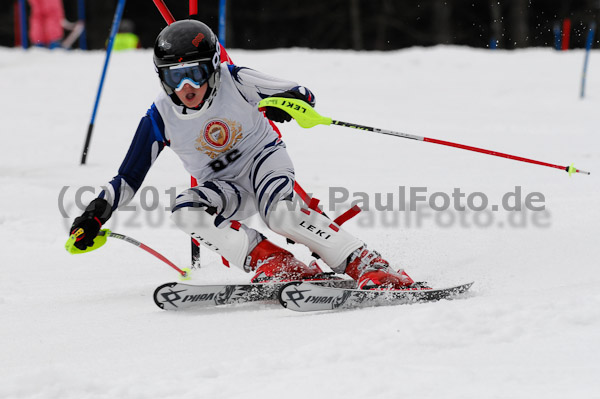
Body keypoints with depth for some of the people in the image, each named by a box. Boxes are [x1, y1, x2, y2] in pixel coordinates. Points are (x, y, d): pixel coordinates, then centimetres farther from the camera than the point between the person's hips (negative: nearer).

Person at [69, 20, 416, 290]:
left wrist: (288, 105, -31)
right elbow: (129, 179, -3)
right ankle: (275, 264, -31)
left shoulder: (236, 81, -16)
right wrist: (97, 214, -17)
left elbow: (304, 96, -8)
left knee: (281, 212, -35)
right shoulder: (160, 119, -11)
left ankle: (368, 266, -31)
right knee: (185, 212, -28)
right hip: (223, 186, 3)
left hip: (263, 156, -3)